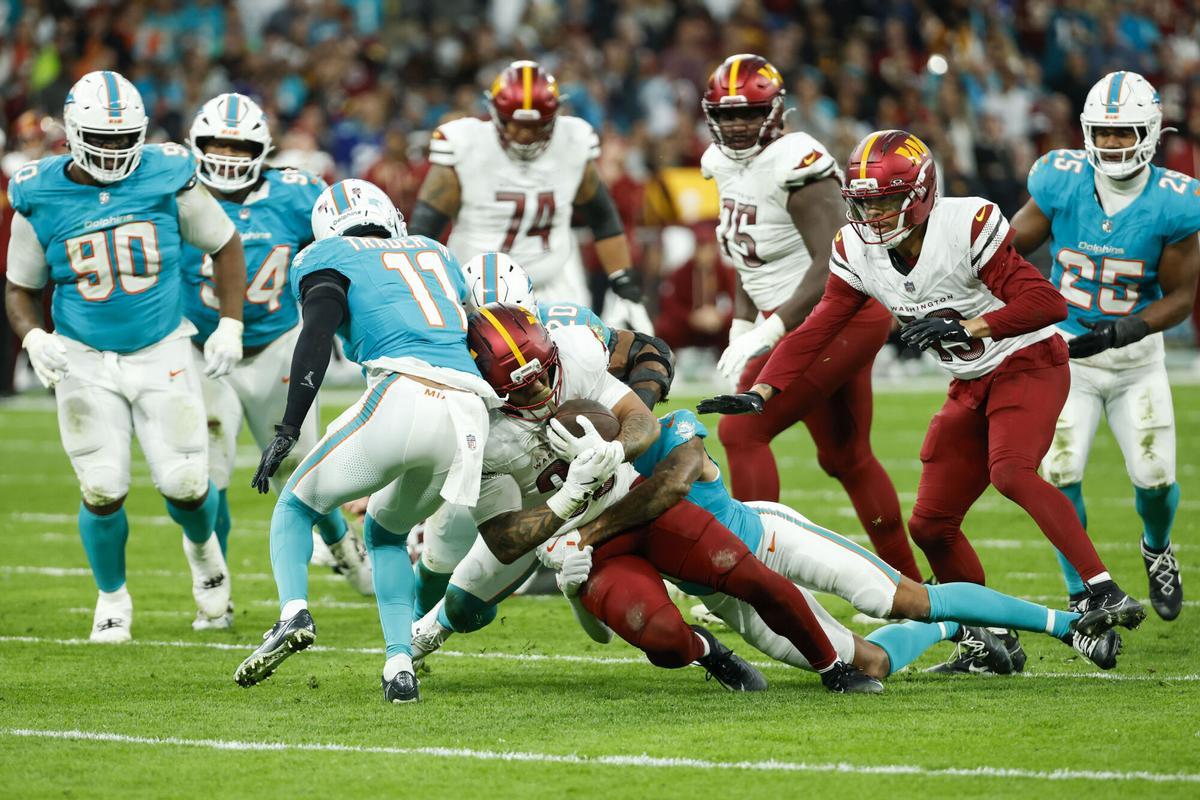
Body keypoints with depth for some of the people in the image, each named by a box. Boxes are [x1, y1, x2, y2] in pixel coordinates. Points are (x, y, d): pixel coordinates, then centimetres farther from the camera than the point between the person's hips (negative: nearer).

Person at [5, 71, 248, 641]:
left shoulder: (167, 178, -8)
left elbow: (224, 245, 6)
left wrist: (230, 324, 1)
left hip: (163, 354, 0)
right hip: (85, 361, 0)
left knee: (185, 484, -6)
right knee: (103, 491, -7)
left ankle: (201, 546, 32)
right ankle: (112, 597, 20)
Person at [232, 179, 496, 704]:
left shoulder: (328, 258, 15)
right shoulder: (436, 254, 32)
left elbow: (318, 337, -3)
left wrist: (287, 431, -9)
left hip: (401, 394, -5)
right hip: (469, 417, 5)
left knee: (297, 506, 17)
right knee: (384, 532, 27)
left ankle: (293, 612, -11)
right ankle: (400, 665, 8)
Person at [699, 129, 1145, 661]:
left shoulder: (966, 228, -24)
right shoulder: (857, 252, -4)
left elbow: (1047, 303, -27)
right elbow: (816, 332, 0)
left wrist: (964, 327, -36)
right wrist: (759, 393, -12)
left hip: (1027, 364, -8)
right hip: (971, 386, 8)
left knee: (1010, 473, -33)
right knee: (931, 526, 5)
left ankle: (1104, 593, -37)